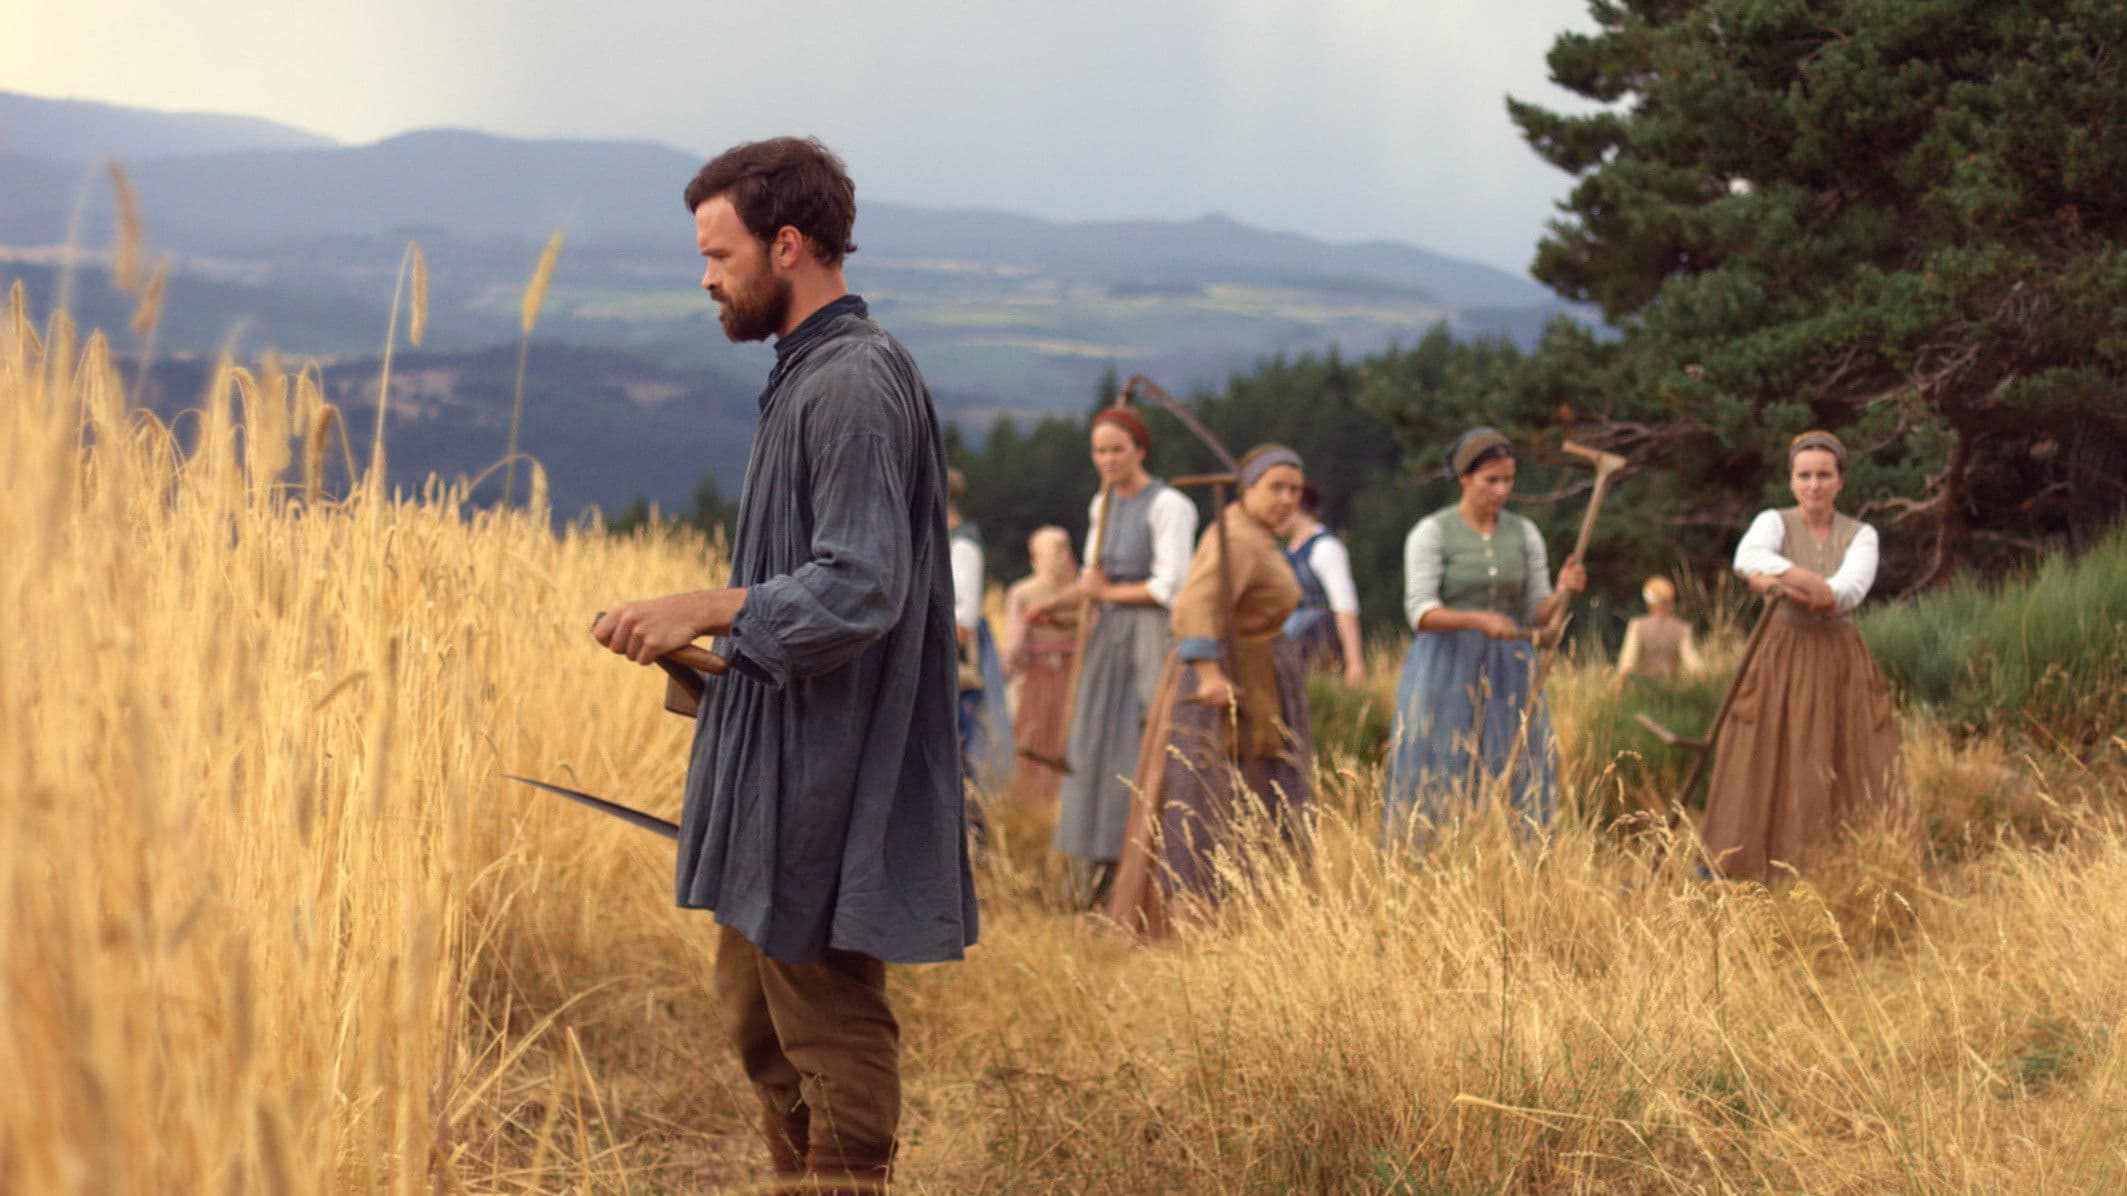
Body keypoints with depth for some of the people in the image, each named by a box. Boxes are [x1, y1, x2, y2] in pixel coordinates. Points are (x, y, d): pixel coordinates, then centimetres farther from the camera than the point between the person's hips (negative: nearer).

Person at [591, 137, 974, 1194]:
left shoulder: (856, 385, -17)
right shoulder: (809, 377, 15)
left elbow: (858, 592, -23)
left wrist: (712, 608, -18)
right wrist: (711, 638, 14)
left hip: (826, 786, -11)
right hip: (777, 776, 11)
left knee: (833, 1030, -3)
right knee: (760, 1024, 17)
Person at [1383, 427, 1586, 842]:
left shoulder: (1525, 534, 8)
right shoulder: (1431, 534, -4)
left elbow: (1537, 613, 8)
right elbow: (1421, 612, -12)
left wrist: (1564, 591, -14)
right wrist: (1478, 620, -28)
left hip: (1508, 671, 4)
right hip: (1447, 670, -4)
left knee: (1516, 779, -2)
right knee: (1437, 787, -4)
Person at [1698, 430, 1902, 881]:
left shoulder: (1860, 535, 6)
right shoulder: (1774, 522, 1)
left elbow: (1853, 589, -15)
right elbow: (1748, 559, -23)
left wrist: (1782, 581, -25)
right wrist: (1814, 586, -34)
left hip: (1843, 663, 2)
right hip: (1781, 658, -1)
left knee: (1851, 777, -2)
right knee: (1766, 771, -2)